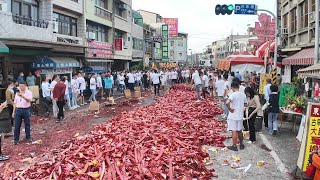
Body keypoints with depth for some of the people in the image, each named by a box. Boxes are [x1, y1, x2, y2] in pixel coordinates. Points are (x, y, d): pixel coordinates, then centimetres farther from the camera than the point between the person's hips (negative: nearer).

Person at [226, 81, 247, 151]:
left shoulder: (233, 95, -17)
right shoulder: (243, 95, 3)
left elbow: (227, 102, -33)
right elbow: (245, 104, 14)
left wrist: (230, 109, -19)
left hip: (233, 116, -6)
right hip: (240, 115, 6)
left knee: (234, 131, 1)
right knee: (239, 130, 19)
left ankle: (234, 146, 10)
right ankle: (241, 144, 30)